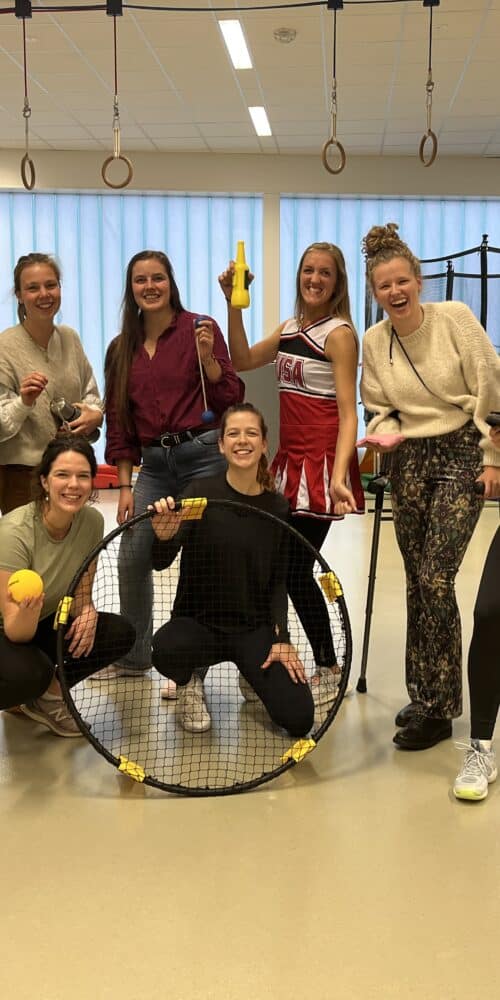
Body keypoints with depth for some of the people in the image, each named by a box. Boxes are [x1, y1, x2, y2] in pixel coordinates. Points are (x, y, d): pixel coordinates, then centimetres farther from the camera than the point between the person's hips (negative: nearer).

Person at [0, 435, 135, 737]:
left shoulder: (92, 521, -11)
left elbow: (81, 594, 2)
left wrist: (87, 613, -22)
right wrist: (28, 610, -49)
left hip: (43, 625, 7)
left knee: (121, 631, -14)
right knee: (30, 673, -37)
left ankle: (44, 696, 2)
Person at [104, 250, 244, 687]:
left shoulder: (199, 328, -2)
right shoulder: (122, 347, 11)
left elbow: (230, 398, -4)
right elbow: (119, 420, 12)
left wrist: (207, 356, -19)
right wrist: (125, 486, 8)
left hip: (204, 455, -4)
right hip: (153, 463, 4)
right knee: (133, 556, 3)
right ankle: (134, 656, 23)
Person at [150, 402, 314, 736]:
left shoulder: (278, 507, 1)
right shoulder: (201, 492, -8)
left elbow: (278, 581, 6)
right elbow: (161, 562, -16)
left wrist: (281, 638, -5)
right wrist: (164, 537, -38)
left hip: (255, 627, 2)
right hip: (197, 621, -2)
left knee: (299, 718, -15)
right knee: (166, 649, -37)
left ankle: (253, 673, 20)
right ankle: (190, 682, 3)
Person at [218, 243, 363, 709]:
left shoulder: (339, 333, -10)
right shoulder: (290, 328, 12)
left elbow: (348, 414, -15)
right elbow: (242, 360, 20)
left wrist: (339, 476, -27)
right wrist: (233, 303, 9)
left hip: (322, 462, -7)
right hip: (290, 460, 7)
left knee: (296, 570, -4)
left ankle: (329, 672, 12)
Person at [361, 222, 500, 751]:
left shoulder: (455, 318, -10)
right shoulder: (373, 340, 2)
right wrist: (383, 432, -11)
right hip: (409, 463, 4)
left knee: (435, 579, -12)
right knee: (417, 583, 8)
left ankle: (437, 708, 1)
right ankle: (426, 695, 23)